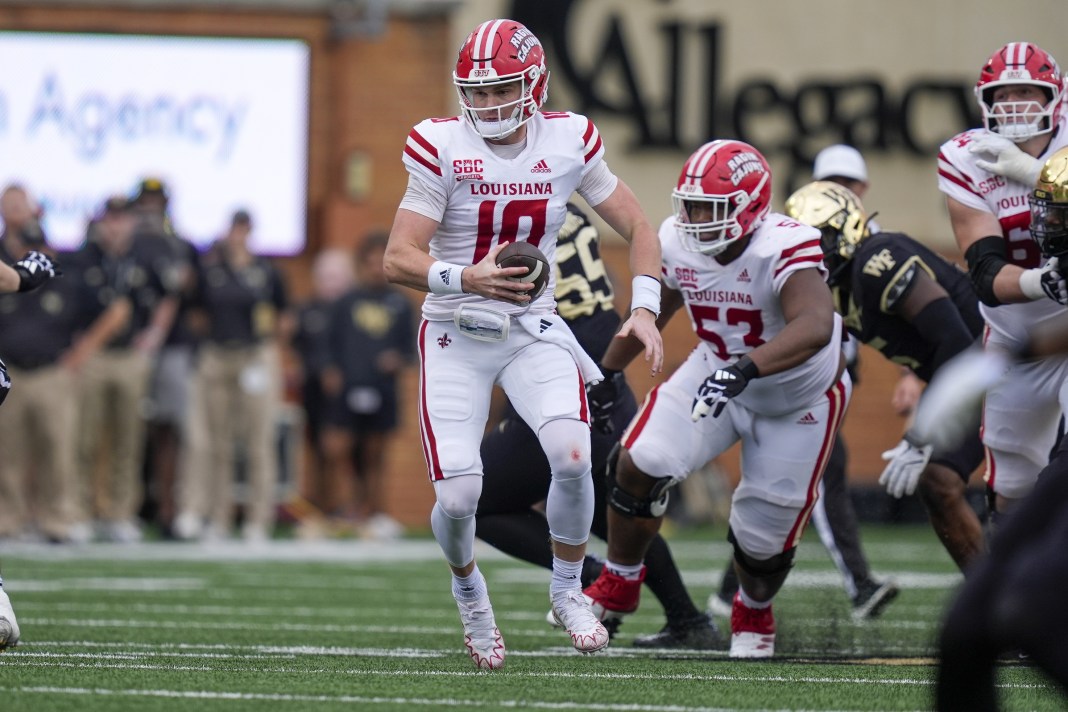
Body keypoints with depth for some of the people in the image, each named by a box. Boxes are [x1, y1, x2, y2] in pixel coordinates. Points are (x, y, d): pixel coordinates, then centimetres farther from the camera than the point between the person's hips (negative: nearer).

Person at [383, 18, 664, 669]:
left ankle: (568, 589, 3)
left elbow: (638, 228, 7)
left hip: (533, 331, 2)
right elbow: (399, 260, -15)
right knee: (458, 496, -12)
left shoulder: (569, 141, -4)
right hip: (456, 338, -2)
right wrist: (469, 280, -33)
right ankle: (470, 592, 24)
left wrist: (645, 309, -7)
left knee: (573, 456, -24)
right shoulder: (442, 147, -13)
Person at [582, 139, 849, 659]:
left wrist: (745, 368, -67)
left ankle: (754, 615, 40)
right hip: (716, 373, 4)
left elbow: (815, 327, -55)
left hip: (798, 400, -4)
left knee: (764, 536, 3)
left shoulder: (783, 250, -36)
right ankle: (619, 585, 6)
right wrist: (606, 375, 13)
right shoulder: (677, 244, -17)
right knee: (640, 462, -18)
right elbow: (654, 309, 5)